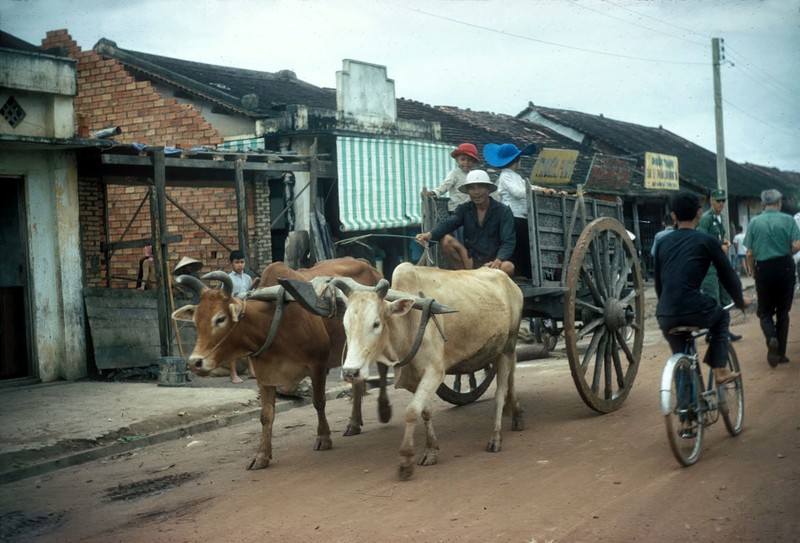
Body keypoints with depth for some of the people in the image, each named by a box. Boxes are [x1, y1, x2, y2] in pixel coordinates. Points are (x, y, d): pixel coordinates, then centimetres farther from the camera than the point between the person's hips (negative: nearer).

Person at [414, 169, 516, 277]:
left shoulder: (503, 211, -4)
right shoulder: (464, 209, 5)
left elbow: (508, 242, -14)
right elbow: (447, 223, -13)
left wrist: (498, 261, -35)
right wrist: (429, 234, -36)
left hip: (492, 261, -3)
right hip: (471, 259, 3)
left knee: (508, 267, -36)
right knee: (446, 240, -19)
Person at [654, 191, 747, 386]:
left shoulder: (663, 243, 18)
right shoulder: (707, 240, 7)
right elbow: (727, 275, 14)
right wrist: (740, 301, 31)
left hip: (665, 316, 3)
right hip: (694, 310, -3)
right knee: (721, 317, 31)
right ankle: (720, 370, 22)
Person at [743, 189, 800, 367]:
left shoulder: (754, 222, 0)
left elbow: (749, 254, -2)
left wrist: (754, 272, 11)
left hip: (763, 269, 0)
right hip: (784, 267, 0)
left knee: (765, 312, 11)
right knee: (783, 311, 12)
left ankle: (771, 338, -19)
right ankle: (780, 353, 12)